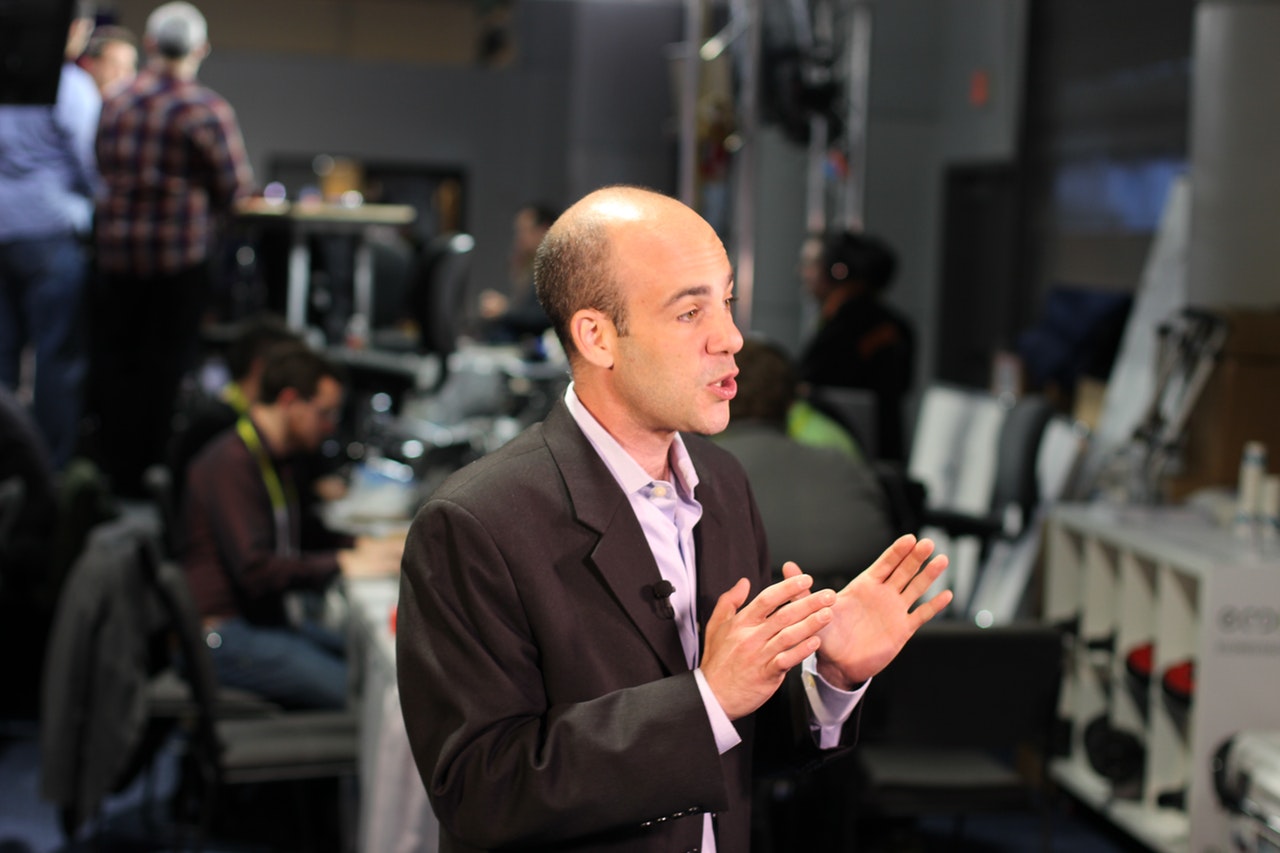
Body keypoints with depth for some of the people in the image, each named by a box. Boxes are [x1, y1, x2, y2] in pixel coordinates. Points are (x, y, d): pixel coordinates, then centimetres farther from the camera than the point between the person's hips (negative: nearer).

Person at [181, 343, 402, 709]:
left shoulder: (275, 458, 18)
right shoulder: (232, 463, -16)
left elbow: (293, 539, 29)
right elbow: (254, 571, -23)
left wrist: (360, 545, 12)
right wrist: (342, 565, -18)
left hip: (269, 619, 11)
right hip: (223, 635, -11)